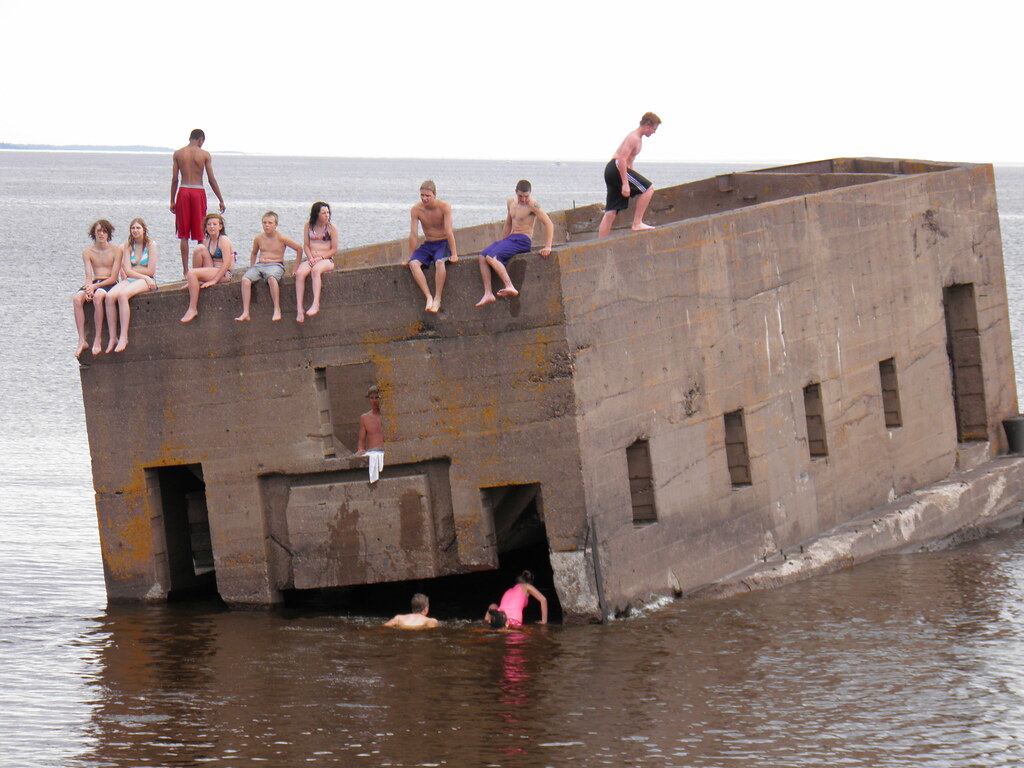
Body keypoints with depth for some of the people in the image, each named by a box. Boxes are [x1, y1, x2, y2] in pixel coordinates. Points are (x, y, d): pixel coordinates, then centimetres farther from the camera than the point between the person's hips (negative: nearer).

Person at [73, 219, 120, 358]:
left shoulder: (116, 251, -2)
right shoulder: (87, 252, 10)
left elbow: (113, 277, -8)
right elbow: (88, 276, 2)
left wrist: (94, 287, -20)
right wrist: (89, 287, -21)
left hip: (109, 284, -4)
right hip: (94, 284, 4)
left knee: (97, 296, -38)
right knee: (77, 299, -28)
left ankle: (98, 339, -33)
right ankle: (82, 340, -29)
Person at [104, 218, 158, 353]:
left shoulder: (150, 245, -1)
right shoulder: (128, 246, 12)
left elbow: (151, 271, -7)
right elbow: (127, 270, 1)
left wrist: (133, 269, -1)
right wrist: (145, 277, -12)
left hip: (147, 281, -5)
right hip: (130, 280, 5)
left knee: (122, 295, -34)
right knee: (110, 296, -25)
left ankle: (124, 337, -34)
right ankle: (112, 338, -25)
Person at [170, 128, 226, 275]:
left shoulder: (178, 154, 3)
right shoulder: (204, 154, -2)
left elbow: (174, 179, 3)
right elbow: (212, 179, -2)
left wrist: (172, 201, 9)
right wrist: (221, 200, 4)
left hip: (183, 191, 1)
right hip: (198, 192, -1)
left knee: (184, 235, 6)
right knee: (201, 234, 6)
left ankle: (185, 269, 3)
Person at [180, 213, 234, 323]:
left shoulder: (223, 240, -7)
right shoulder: (206, 241, 16)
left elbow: (227, 263, -16)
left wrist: (214, 280, -23)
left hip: (224, 274, -7)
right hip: (211, 271, 7)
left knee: (191, 273, -28)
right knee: (199, 248, -11)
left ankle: (192, 309, -27)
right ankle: (193, 282, -5)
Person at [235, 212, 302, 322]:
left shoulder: (281, 238, 0)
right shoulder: (258, 239, 13)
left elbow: (299, 249, 6)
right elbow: (253, 253, 33)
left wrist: (296, 268, 6)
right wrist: (251, 268, 21)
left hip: (276, 265, -4)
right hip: (259, 265, 4)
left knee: (271, 278, -41)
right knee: (245, 279, -27)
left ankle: (277, 310, -35)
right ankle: (245, 313, -29)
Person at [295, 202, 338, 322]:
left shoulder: (331, 228, 3)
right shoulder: (308, 226, 11)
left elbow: (334, 250, 0)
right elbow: (306, 245, 11)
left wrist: (320, 258, -12)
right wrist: (311, 258, -8)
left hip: (327, 260, -3)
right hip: (311, 259, 3)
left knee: (315, 270, -38)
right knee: (300, 273, -30)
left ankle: (315, 304, -49)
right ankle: (299, 309, -36)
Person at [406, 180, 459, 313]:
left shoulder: (444, 207, -13)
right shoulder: (416, 210, -5)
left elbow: (449, 232, -18)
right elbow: (413, 234, -4)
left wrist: (454, 254, -21)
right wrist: (410, 257, -5)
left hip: (444, 243, -3)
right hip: (427, 245, 3)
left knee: (440, 262, -37)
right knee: (413, 263, -27)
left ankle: (437, 299, -29)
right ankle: (428, 297, -32)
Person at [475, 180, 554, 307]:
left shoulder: (532, 205, -10)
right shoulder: (511, 202, 13)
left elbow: (549, 224, -15)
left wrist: (548, 247, -22)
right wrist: (501, 243, 27)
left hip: (522, 241, -8)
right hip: (510, 239, 8)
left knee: (491, 257, -26)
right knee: (482, 256, -10)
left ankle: (510, 287, -36)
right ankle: (488, 294, -17)